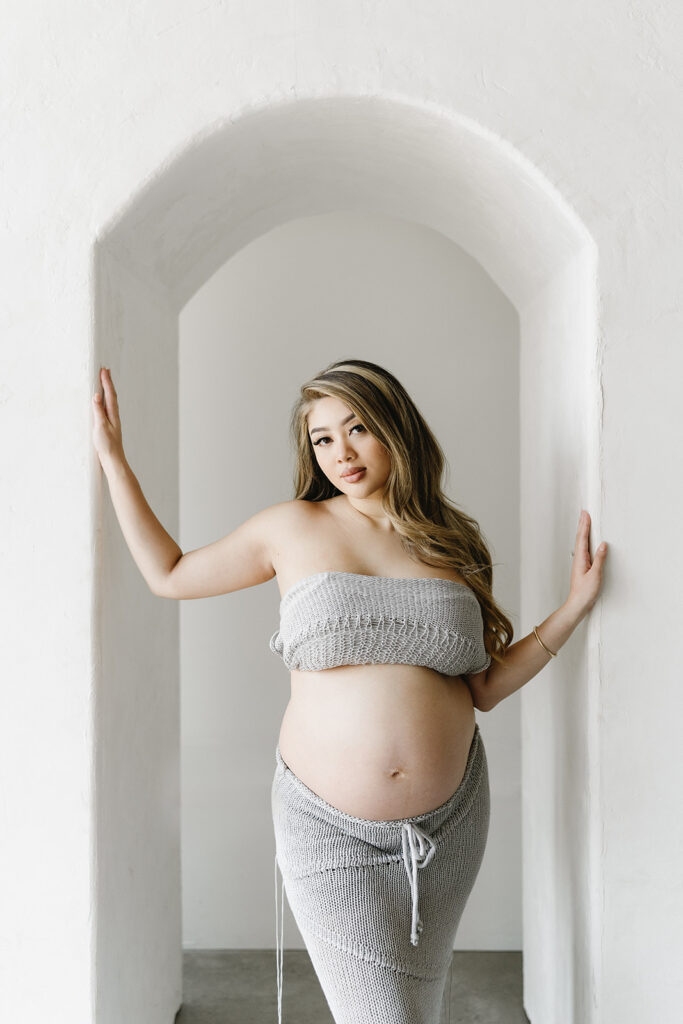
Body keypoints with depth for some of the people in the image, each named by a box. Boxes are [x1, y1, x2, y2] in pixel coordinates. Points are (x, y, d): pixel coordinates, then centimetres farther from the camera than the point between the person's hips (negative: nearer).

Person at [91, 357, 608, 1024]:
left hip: (447, 822, 3)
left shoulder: (451, 543, 4)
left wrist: (573, 607, 1)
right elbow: (168, 574, 8)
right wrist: (113, 459, 7)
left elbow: (484, 688, 6)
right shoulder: (292, 528, -2)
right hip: (330, 826, -3)